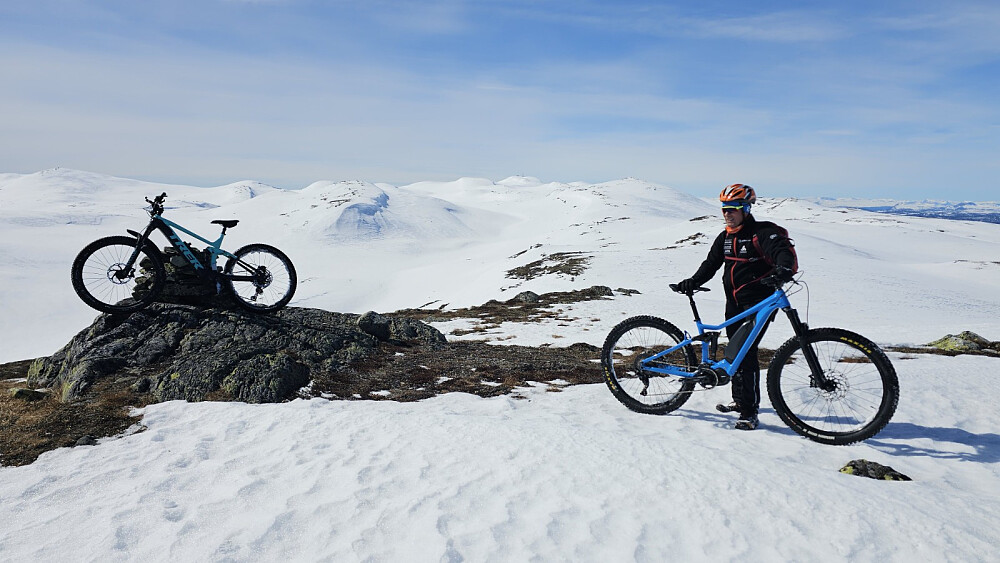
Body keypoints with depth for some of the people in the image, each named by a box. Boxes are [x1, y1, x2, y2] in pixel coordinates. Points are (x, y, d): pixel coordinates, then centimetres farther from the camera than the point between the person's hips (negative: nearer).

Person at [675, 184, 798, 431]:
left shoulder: (762, 233, -11)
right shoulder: (725, 238, 12)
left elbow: (783, 250, -25)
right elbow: (711, 264, 15)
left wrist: (785, 268, -46)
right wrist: (694, 281, -1)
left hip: (758, 301, -8)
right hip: (734, 302, 8)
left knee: (746, 351, -15)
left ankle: (750, 412, -9)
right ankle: (739, 399, 32)